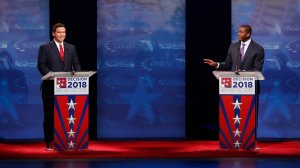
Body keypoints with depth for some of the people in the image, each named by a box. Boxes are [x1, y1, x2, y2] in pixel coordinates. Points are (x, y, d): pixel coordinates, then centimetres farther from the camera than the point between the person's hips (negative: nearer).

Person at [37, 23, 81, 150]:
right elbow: (41, 65, -5)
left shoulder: (71, 48, 14)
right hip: (50, 86, -3)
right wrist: (50, 74, -22)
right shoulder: (45, 48, 2)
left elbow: (76, 64, 12)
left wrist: (77, 72, -10)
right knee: (50, 114, 0)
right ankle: (49, 142, 4)